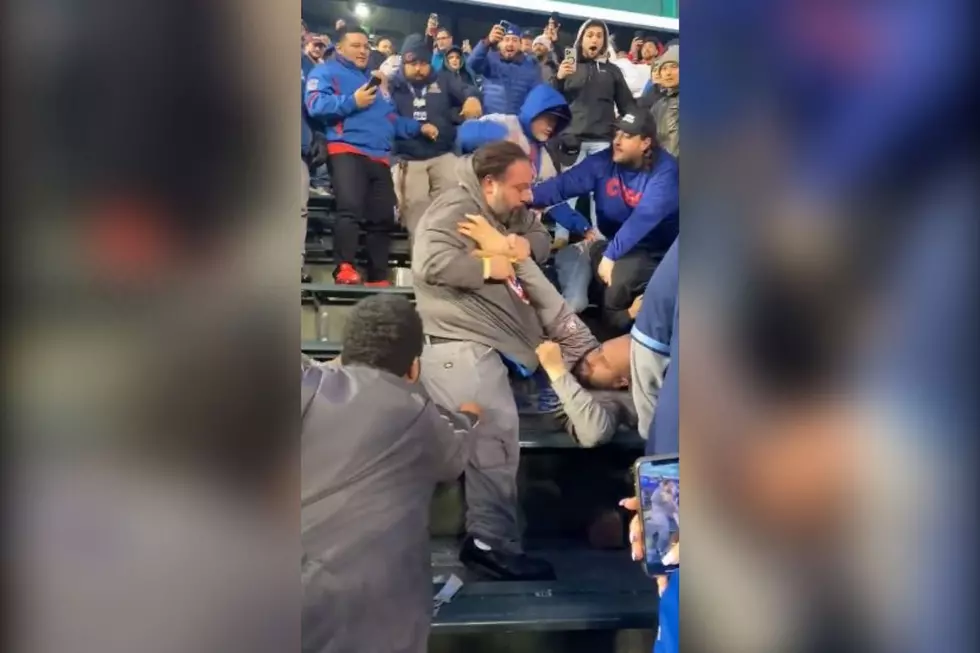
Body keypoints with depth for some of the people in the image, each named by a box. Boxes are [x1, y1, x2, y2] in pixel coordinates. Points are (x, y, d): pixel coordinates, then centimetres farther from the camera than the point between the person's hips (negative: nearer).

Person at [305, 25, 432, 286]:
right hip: (347, 151, -7)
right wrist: (353, 101, -12)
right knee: (350, 208, -25)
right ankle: (344, 268, -26)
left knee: (383, 218, 3)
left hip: (379, 156, 7)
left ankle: (378, 278, 7)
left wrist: (419, 127, 19)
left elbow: (392, 119, 32)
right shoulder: (326, 72, 10)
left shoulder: (375, 79, 31)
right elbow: (316, 105, -8)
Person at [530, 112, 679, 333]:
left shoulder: (665, 171, -18)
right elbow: (563, 184, -16)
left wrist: (610, 255, -42)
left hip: (651, 252, -5)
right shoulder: (603, 162, -4)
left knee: (615, 281, -28)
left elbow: (644, 218, -32)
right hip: (608, 242, 5)